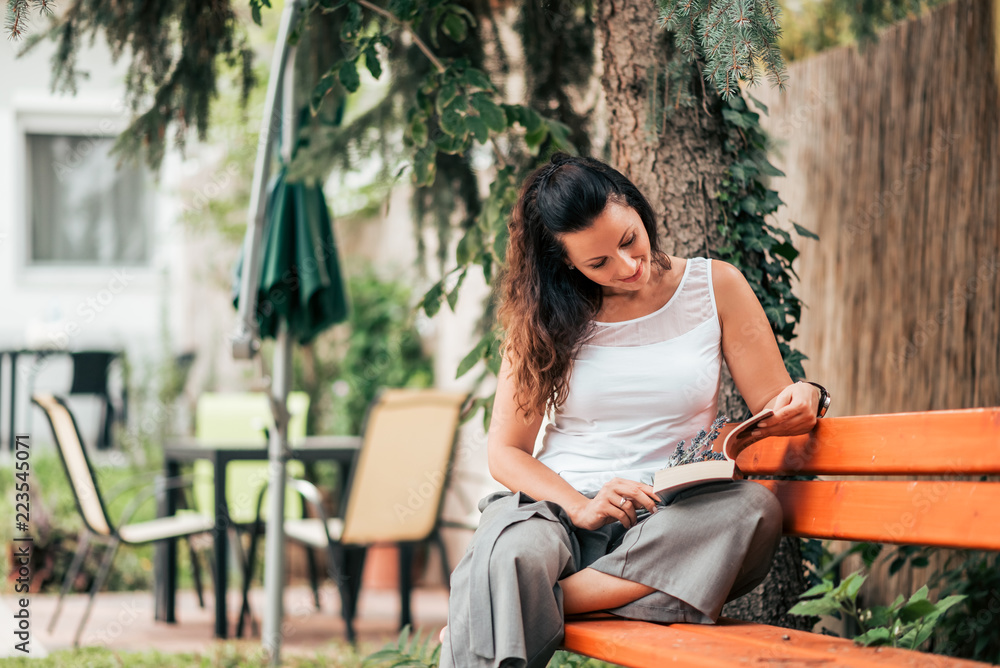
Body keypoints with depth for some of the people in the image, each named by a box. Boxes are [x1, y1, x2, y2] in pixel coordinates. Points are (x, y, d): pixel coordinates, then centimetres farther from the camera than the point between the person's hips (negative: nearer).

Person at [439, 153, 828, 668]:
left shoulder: (714, 286, 9)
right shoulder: (545, 318, 8)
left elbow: (771, 406, 10)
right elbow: (505, 451, 5)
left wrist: (802, 399, -16)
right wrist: (580, 507, -14)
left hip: (664, 521, 2)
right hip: (556, 504, -1)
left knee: (753, 507, -34)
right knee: (511, 555, -39)